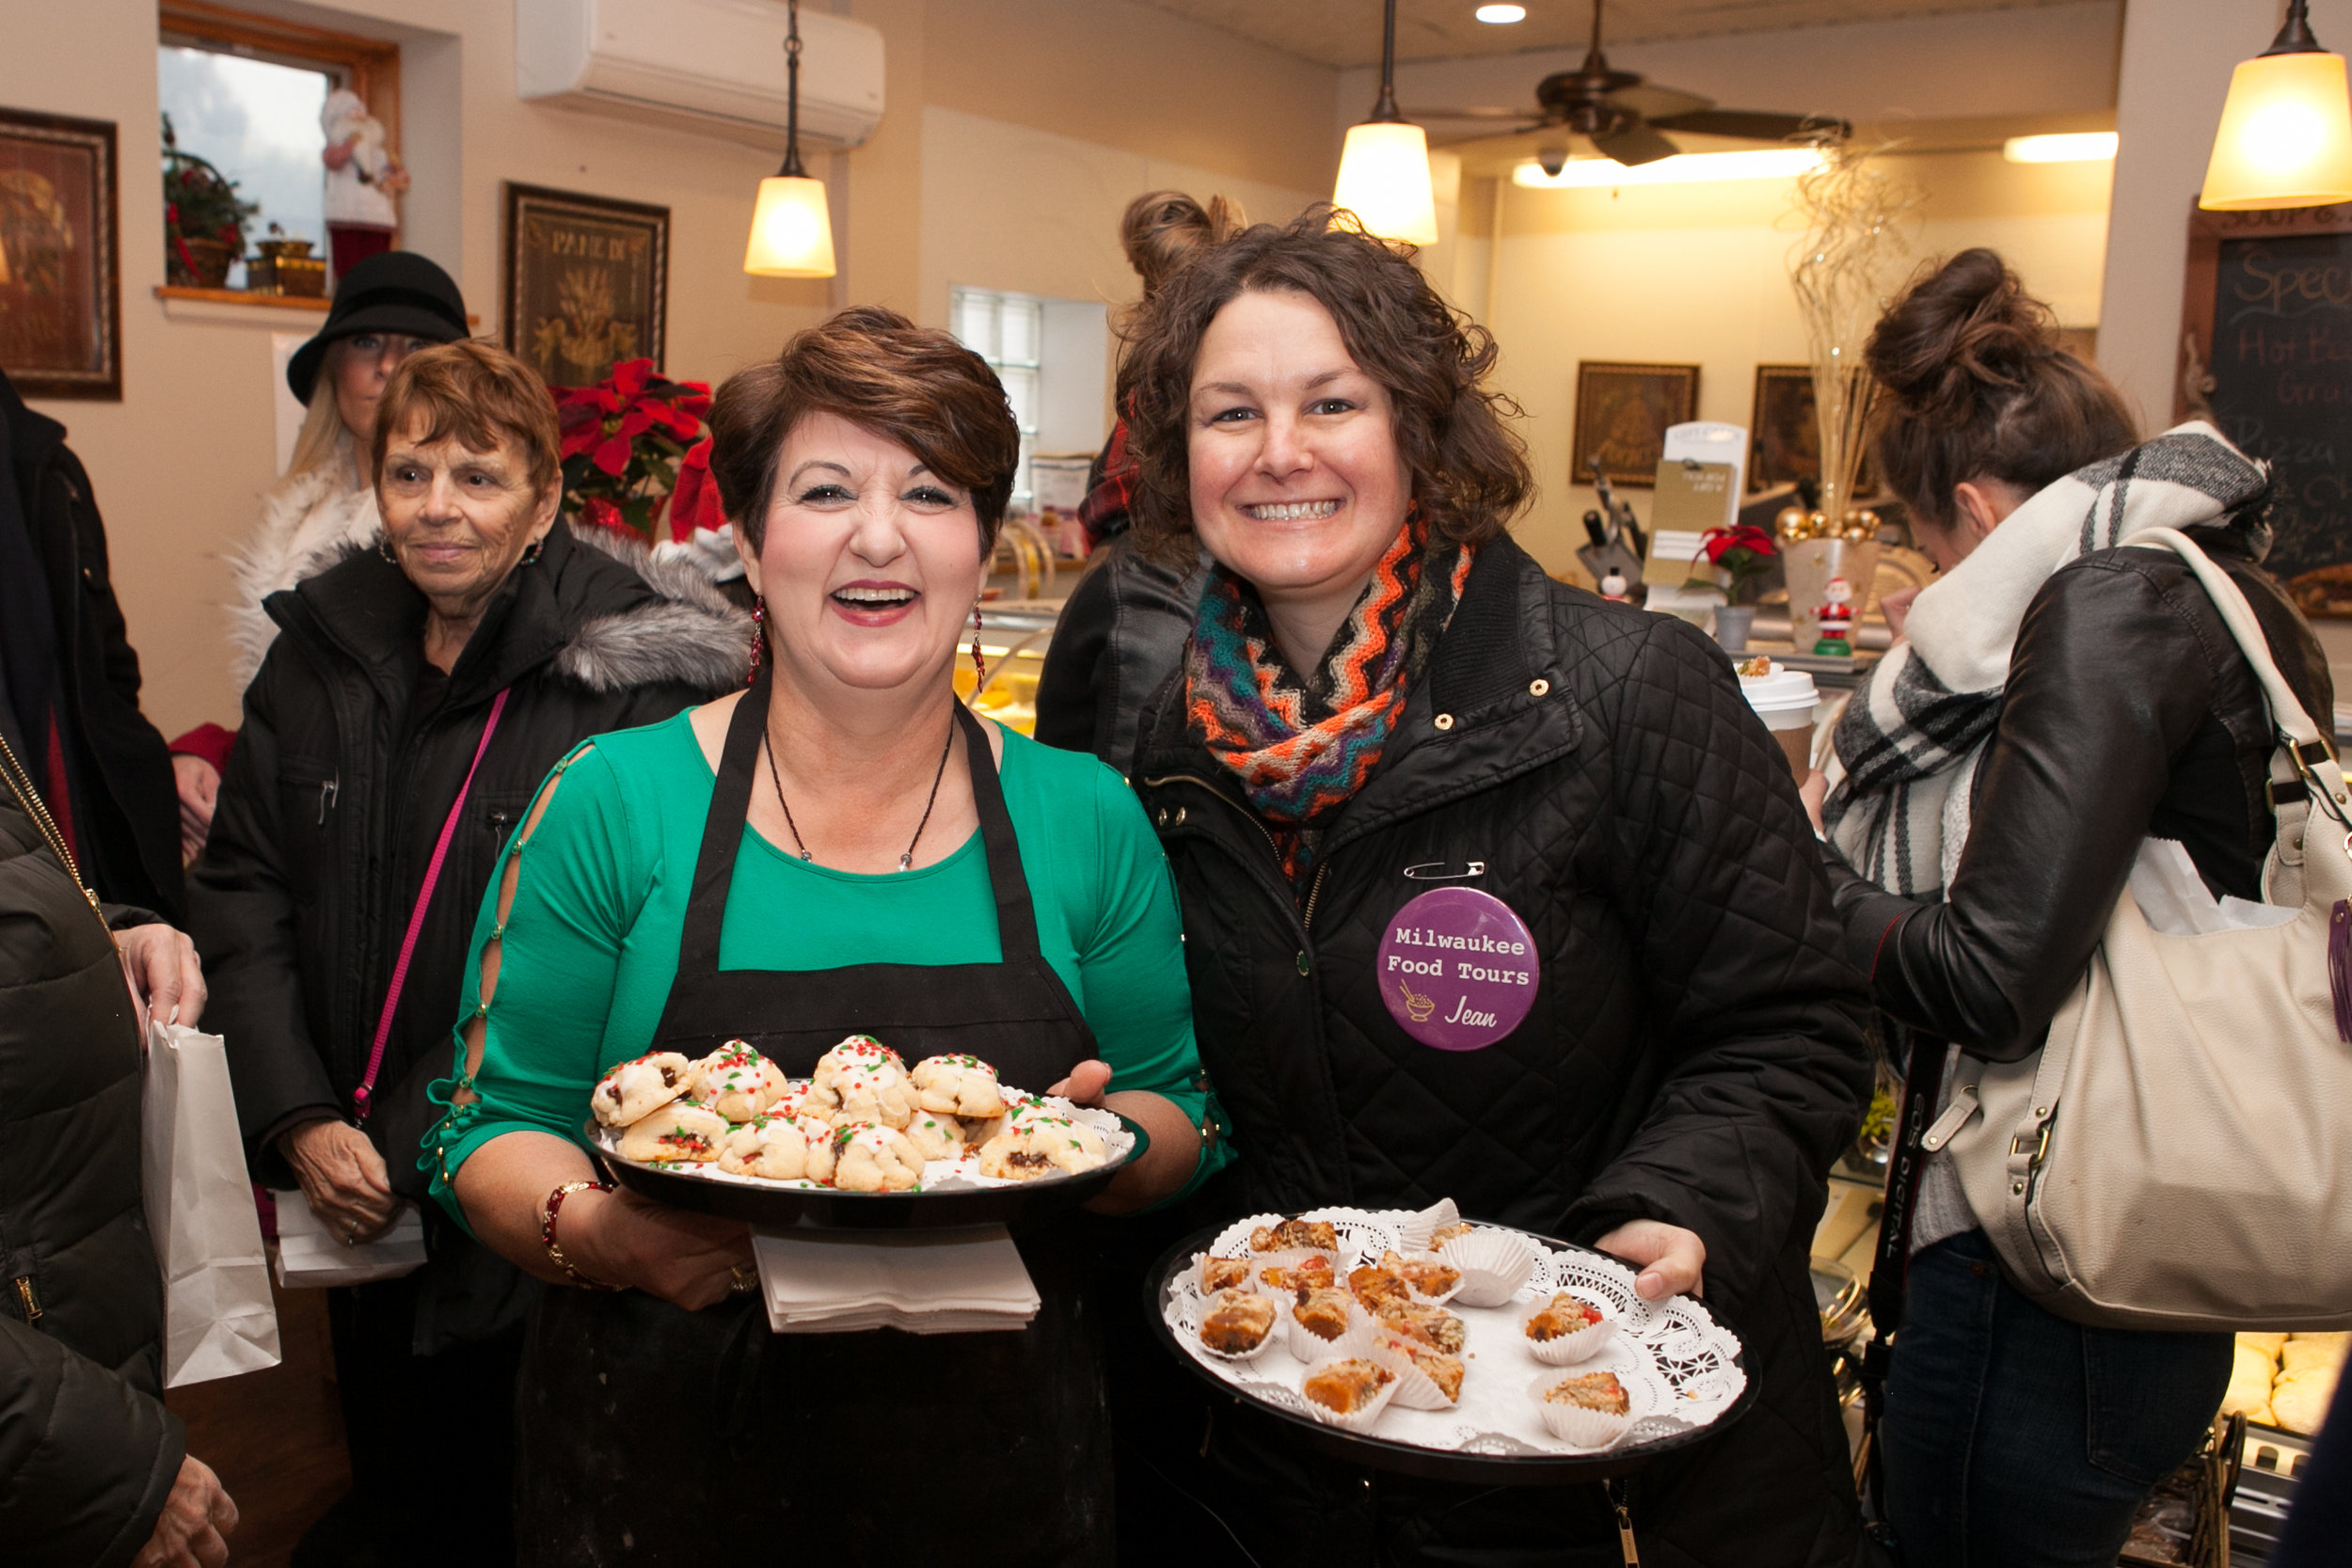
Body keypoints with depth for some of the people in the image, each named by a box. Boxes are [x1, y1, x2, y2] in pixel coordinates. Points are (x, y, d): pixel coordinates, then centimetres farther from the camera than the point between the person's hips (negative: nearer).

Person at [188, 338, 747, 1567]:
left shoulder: (641, 672, -15)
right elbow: (242, 889, 5)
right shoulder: (322, 648, 2)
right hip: (352, 1194, 5)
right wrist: (298, 1121, -7)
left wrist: (433, 1150, -17)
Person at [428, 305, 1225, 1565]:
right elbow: (495, 1128, -2)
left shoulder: (1086, 821, -3)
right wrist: (590, 1233, -22)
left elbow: (1180, 1116, 6)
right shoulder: (610, 802, -7)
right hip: (667, 1450, -1)